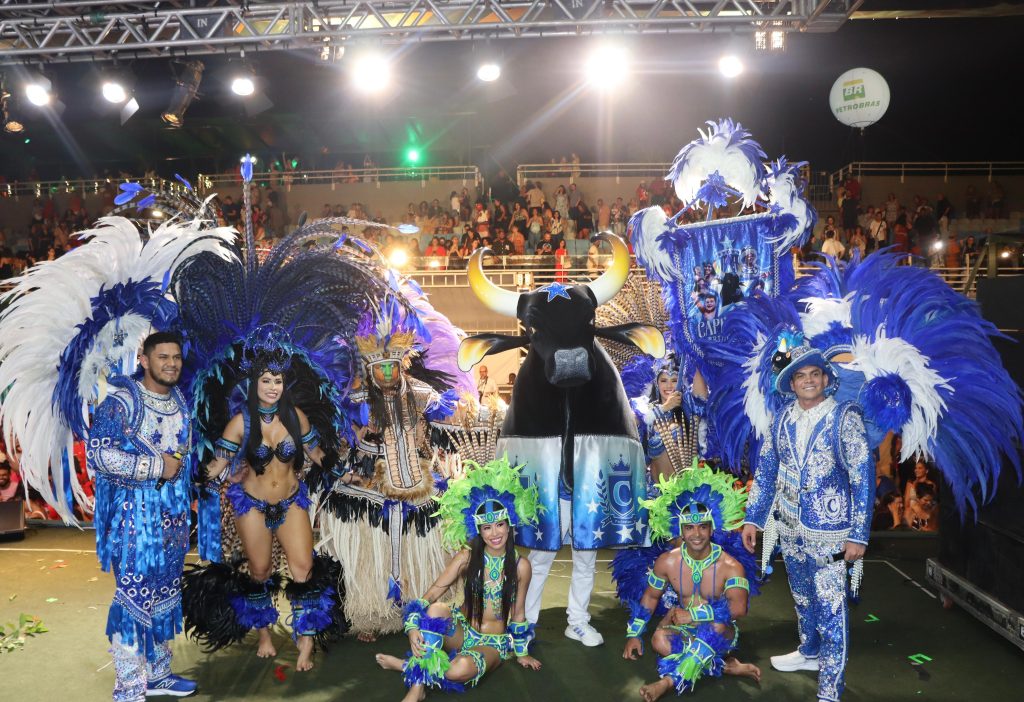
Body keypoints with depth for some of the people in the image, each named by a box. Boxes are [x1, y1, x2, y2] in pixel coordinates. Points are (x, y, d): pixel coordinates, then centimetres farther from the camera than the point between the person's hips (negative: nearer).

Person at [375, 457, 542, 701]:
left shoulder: (521, 566, -8)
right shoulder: (467, 557, -7)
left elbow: (518, 612, 4)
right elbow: (432, 594, -12)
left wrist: (522, 652, 11)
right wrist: (413, 626, -28)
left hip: (494, 642, -1)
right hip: (460, 630, 1)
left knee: (461, 669, -36)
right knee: (437, 609, -34)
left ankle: (409, 666, -10)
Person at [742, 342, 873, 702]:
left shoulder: (845, 417, -11)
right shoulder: (782, 419, 2)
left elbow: (863, 478, -11)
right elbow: (765, 470, 9)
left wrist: (858, 535, -14)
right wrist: (753, 517, 6)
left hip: (829, 532, -5)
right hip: (789, 528, 5)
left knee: (830, 610, -2)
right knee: (802, 598, 22)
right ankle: (809, 653, 44)